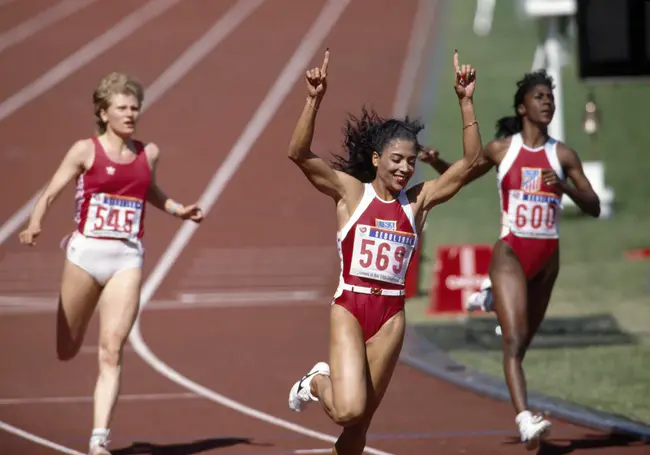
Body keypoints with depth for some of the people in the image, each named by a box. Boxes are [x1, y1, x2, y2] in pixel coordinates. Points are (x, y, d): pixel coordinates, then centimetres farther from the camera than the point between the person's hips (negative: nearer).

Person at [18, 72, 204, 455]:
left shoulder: (149, 154, 9)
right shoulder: (85, 150, -2)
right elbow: (51, 194, -4)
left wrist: (179, 210, 16)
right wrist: (34, 225, -22)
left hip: (127, 258, 2)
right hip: (86, 253, -1)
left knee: (112, 351, -11)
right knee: (65, 351, 9)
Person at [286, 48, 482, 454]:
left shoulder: (418, 201, 6)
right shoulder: (351, 191, -1)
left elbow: (471, 161, 2)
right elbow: (299, 154, -13)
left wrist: (466, 102, -6)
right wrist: (315, 100, -25)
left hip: (391, 313, 3)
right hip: (350, 306, -3)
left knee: (360, 420, 8)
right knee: (348, 410, -19)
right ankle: (317, 382, 15)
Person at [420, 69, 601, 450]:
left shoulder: (563, 155, 1)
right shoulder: (501, 149, 0)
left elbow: (594, 208, -1)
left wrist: (565, 186, -18)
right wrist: (436, 162, -5)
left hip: (547, 257, 3)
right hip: (511, 252, -3)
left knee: (522, 342, 19)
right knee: (514, 342, -19)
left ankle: (494, 298, 51)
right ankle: (525, 419, -29)